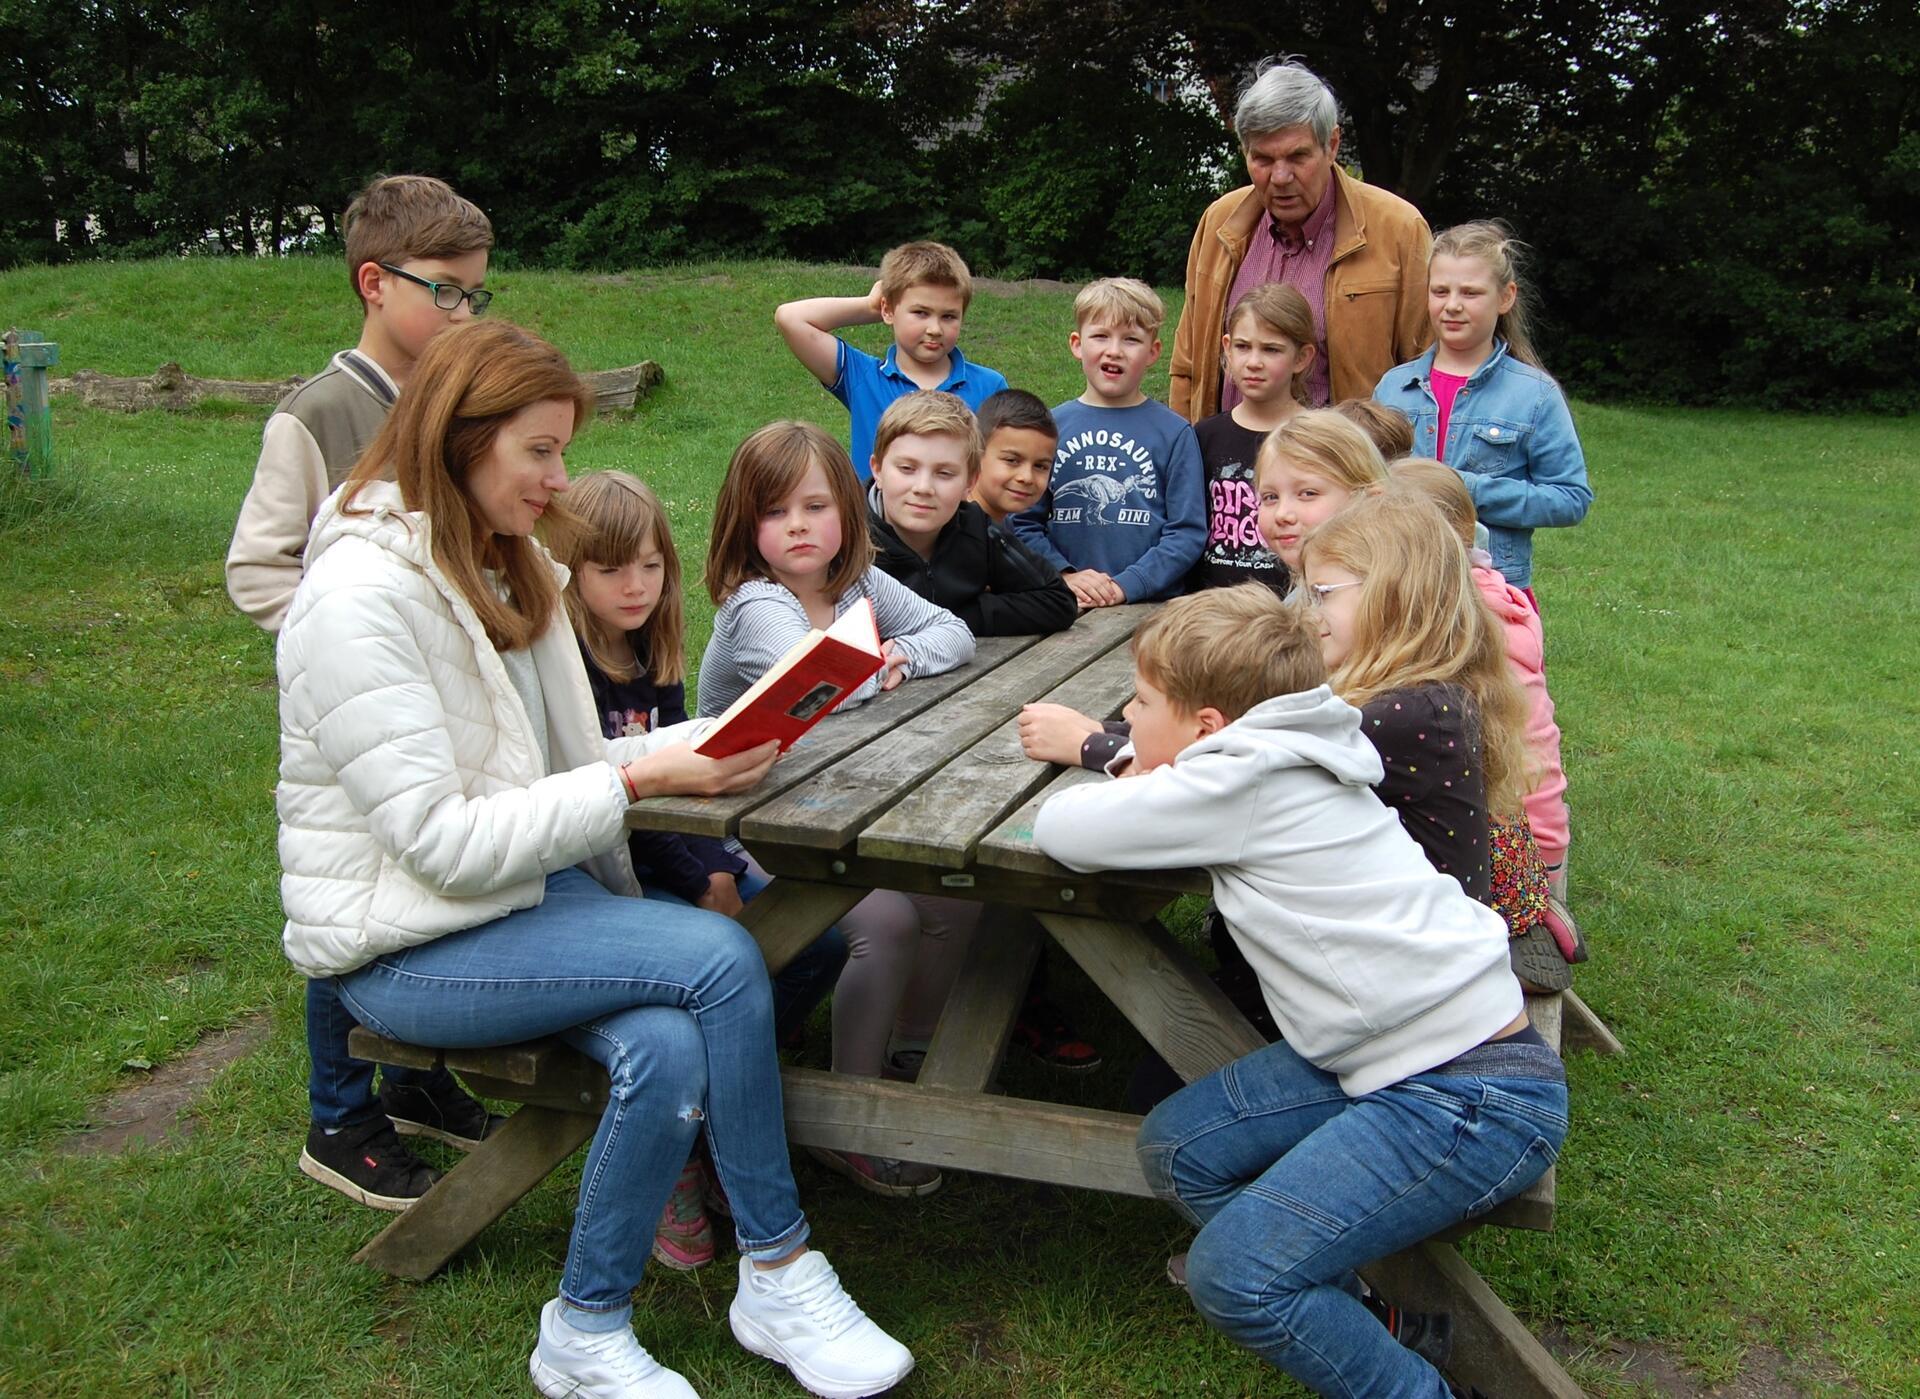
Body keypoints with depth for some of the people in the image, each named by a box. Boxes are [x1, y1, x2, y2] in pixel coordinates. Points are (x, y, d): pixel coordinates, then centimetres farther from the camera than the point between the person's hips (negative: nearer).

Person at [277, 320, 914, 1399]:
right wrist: (637, 782, -22)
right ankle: (780, 1271, -6)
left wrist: (709, 742, -5)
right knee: (719, 957, -23)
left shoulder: (510, 568, 10)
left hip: (530, 886, 8)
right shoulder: (359, 600, -18)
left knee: (666, 1049, -22)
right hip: (407, 942, -7)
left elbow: (563, 765, 10)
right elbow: (442, 844, -21)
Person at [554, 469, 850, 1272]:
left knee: (820, 944, -9)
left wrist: (718, 870, -9)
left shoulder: (654, 658, 11)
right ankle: (670, 1161, -8)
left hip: (679, 865, 8)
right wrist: (696, 885, -17)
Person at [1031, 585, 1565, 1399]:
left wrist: (1109, 769, 8)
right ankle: (1342, 1310, 15)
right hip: (1388, 1058, 10)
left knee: (1234, 1278, -16)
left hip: (1476, 1098, -10)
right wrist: (1147, 777, 2)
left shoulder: (1245, 782, -17)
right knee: (1175, 1149, 6)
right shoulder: (1284, 763, 8)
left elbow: (1059, 831, -12)